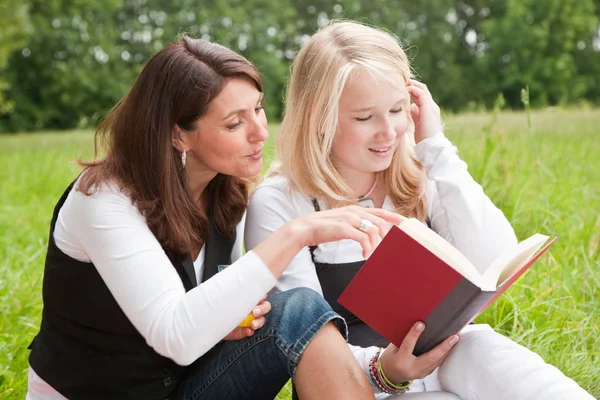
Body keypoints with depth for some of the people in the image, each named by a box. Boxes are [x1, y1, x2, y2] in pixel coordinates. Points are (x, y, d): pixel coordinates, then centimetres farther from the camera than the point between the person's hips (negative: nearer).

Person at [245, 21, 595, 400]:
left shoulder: (419, 175, 2)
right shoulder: (278, 205, -9)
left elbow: (496, 267, -11)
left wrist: (436, 148, -11)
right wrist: (381, 369, -31)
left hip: (448, 364, 3)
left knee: (481, 348, -30)